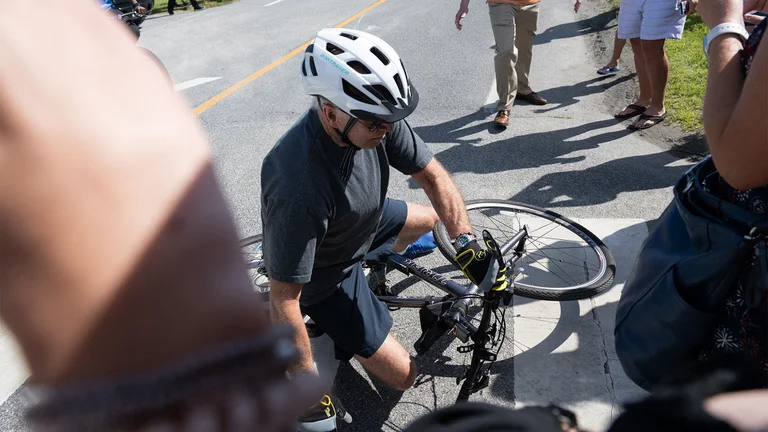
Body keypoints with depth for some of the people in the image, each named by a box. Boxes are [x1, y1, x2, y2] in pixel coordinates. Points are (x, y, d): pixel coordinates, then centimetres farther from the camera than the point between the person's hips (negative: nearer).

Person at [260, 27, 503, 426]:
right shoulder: (298, 187, -43)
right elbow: (283, 301, -34)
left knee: (431, 218, 23)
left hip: (362, 223, 7)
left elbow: (432, 174, -11)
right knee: (403, 376, 0)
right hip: (324, 275, -6)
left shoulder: (374, 119, -24)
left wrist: (466, 242, -22)